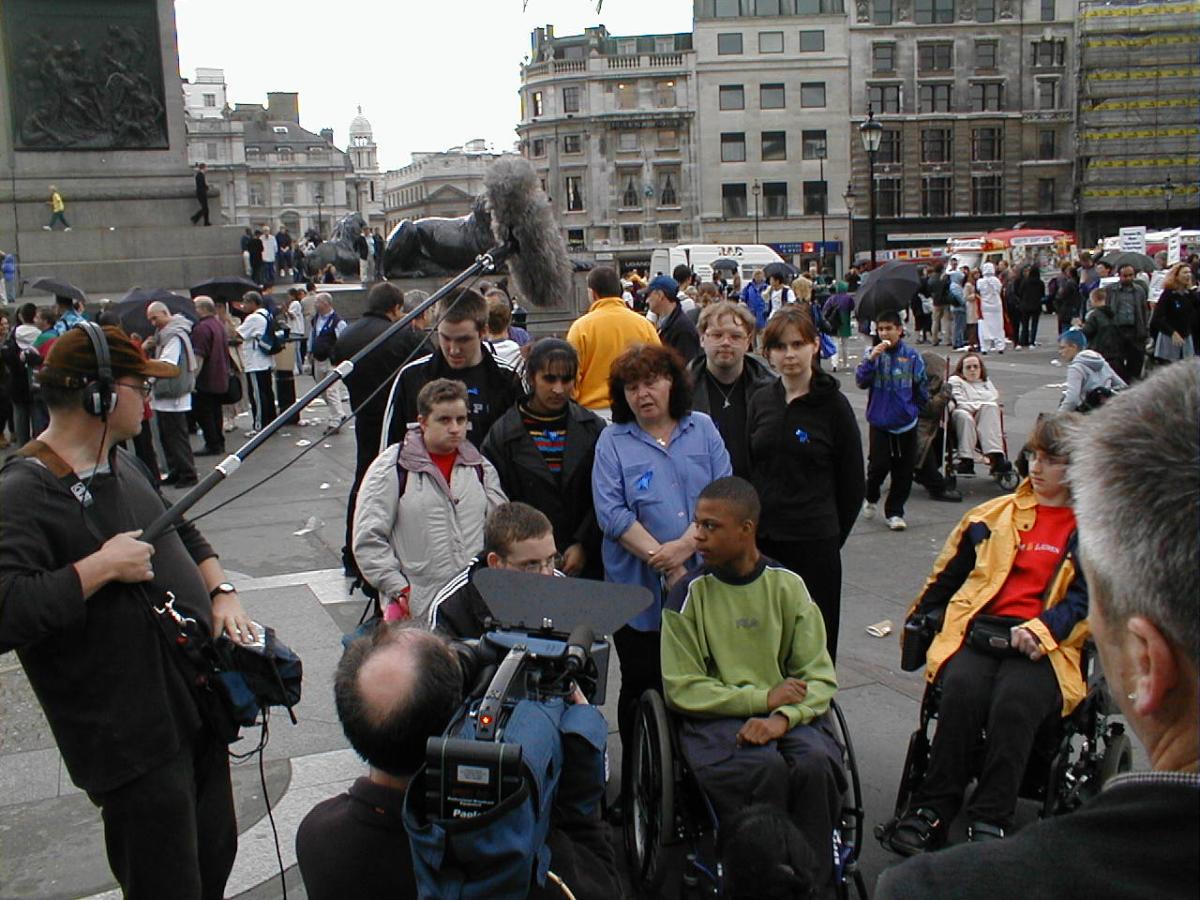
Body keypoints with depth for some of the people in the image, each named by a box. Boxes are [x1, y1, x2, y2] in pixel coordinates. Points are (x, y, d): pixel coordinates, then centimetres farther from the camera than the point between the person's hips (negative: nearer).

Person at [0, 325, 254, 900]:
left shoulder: (122, 464, 9)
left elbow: (182, 532, 23)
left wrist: (222, 592, 7)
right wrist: (102, 566, -26)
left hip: (198, 702, 9)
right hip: (135, 744, -9)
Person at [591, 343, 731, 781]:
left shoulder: (703, 428, 7)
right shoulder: (613, 441, 2)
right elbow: (612, 513, -9)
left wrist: (687, 545, -16)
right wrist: (662, 561, -16)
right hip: (640, 591, -1)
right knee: (642, 691, 8)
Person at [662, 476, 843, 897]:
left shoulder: (788, 585, 2)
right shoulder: (689, 593, -2)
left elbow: (819, 676, 1)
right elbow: (683, 689, -5)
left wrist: (783, 717, -19)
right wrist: (763, 698, -12)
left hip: (785, 714, 2)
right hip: (715, 717, -2)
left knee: (815, 763, -29)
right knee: (765, 767, -32)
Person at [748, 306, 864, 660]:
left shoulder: (832, 404, -4)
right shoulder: (760, 402, 7)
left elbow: (851, 483, 0)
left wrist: (833, 535, 1)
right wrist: (751, 525, 7)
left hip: (813, 542, -4)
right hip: (761, 539, 4)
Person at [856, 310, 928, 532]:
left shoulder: (912, 356, -2)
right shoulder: (874, 354, -1)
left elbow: (921, 387, 7)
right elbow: (861, 381, -12)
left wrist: (915, 408, 6)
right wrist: (871, 359, -22)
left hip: (906, 422, 1)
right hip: (880, 421, -1)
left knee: (903, 470, 5)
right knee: (878, 465, -4)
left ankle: (894, 512, 19)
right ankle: (870, 498, 25)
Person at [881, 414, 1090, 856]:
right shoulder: (995, 515, 21)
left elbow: (1086, 599, -1)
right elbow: (948, 573, 27)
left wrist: (1040, 630, -16)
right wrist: (918, 621, 24)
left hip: (1047, 646, -2)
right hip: (979, 630, 2)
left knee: (1014, 700, -33)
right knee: (962, 687, -30)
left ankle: (989, 822, -26)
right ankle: (933, 810, -25)